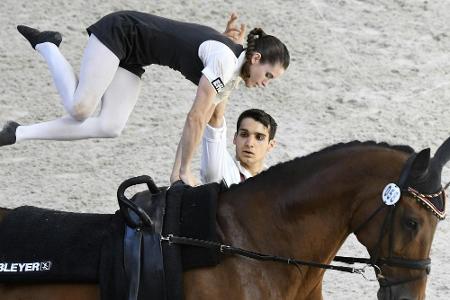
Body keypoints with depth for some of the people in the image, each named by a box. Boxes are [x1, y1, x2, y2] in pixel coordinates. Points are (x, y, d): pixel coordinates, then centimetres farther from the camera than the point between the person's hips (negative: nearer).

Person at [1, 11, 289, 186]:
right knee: (79, 109, -17)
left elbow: (202, 122, 7)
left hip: (132, 55, 9)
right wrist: (185, 170, -14)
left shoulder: (233, 75, 3)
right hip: (118, 32, -9)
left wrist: (179, 170, 3)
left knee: (111, 127, -3)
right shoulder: (223, 58, -26)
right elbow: (196, 119, -23)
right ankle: (46, 45, 6)